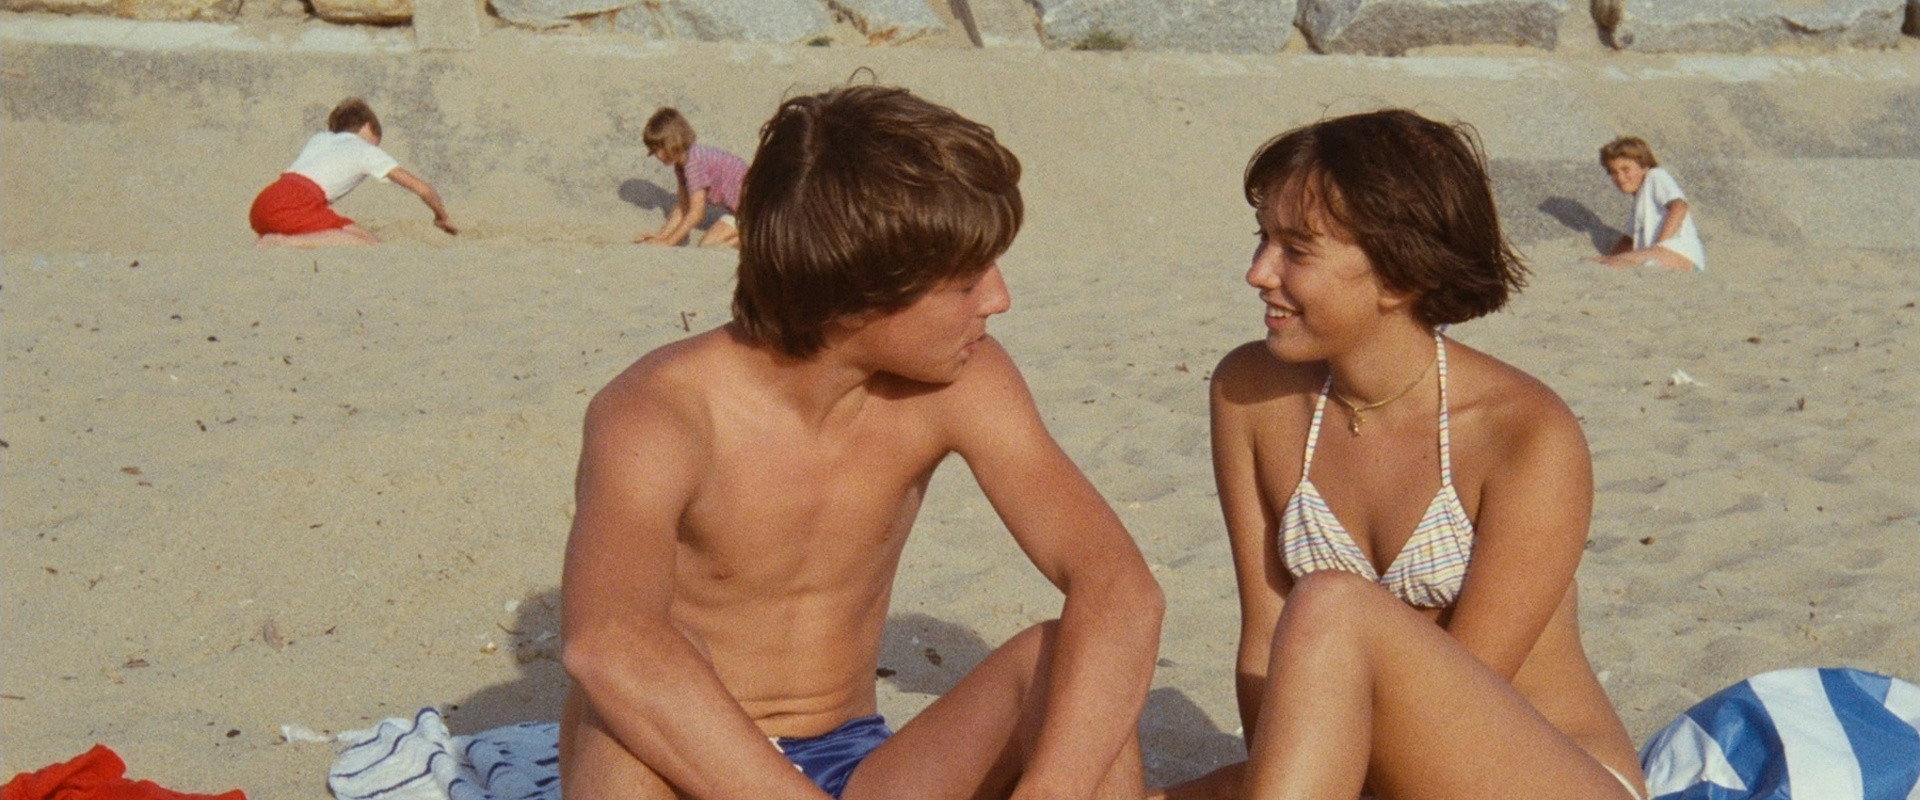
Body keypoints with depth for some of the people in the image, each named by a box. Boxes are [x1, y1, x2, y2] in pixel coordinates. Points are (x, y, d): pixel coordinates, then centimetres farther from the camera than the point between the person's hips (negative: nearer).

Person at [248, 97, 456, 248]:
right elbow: (422, 188, 17)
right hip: (294, 204, -7)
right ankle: (285, 243, -32)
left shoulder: (319, 138, 33)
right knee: (371, 245, -15)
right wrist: (442, 217, 34)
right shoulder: (367, 151, 17)